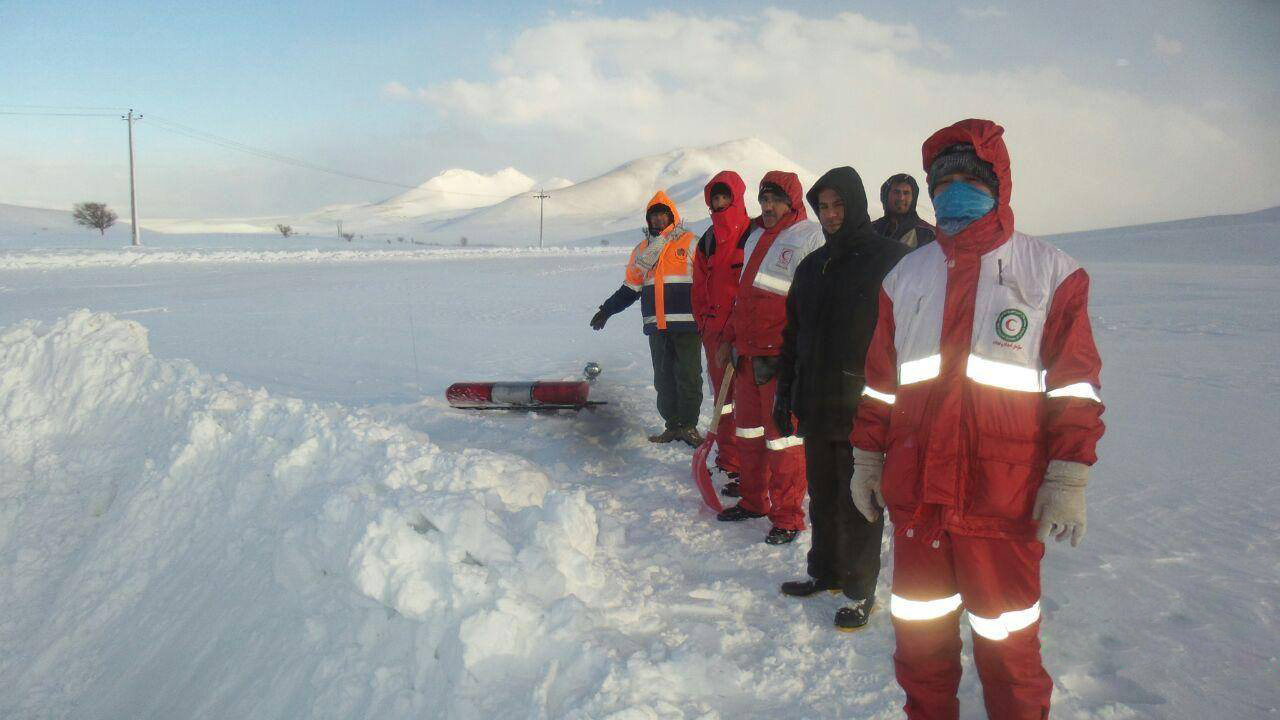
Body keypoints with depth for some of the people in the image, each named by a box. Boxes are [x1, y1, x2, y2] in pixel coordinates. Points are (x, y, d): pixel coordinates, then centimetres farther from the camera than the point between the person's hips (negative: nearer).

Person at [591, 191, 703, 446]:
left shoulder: (690, 243, 2)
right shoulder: (642, 249, 15)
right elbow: (630, 288, 20)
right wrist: (607, 309, 16)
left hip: (686, 324, -4)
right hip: (657, 326, 4)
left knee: (689, 376, -2)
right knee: (663, 377, 7)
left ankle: (689, 426, 9)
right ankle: (672, 425, 16)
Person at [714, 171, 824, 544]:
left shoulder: (809, 237, -8)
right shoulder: (755, 237, 17)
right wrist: (729, 340, 21)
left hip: (784, 356, -8)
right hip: (749, 352, 8)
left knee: (782, 433, -4)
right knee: (748, 428, 16)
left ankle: (787, 516, 7)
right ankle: (753, 500, 31)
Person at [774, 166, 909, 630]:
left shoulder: (889, 260, -6)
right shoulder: (811, 266, 14)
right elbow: (793, 335, 18)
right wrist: (785, 394, 16)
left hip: (864, 408, -6)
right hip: (816, 406, 6)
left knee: (858, 503, 2)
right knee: (822, 497, 16)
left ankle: (860, 590, 16)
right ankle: (825, 572, 31)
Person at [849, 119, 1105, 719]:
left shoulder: (1049, 271, 0)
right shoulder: (906, 275, 10)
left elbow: (1076, 385, -3)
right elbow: (879, 380, 13)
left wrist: (1068, 479, -9)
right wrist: (867, 459, 12)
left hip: (1003, 502, -3)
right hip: (914, 494, 4)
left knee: (1007, 639, 8)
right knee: (918, 626, 16)